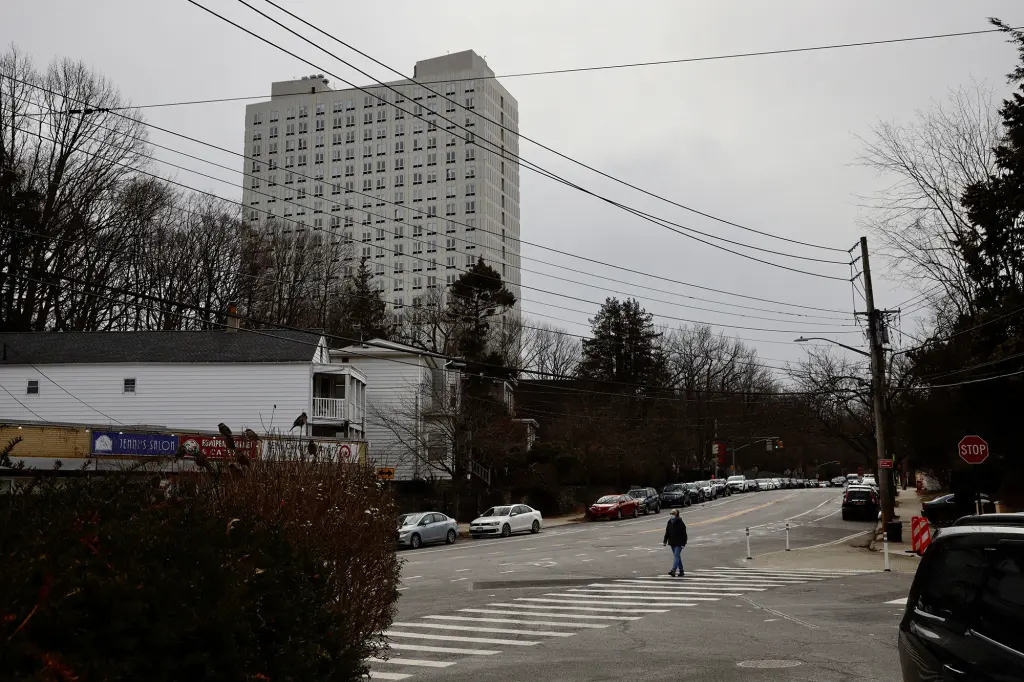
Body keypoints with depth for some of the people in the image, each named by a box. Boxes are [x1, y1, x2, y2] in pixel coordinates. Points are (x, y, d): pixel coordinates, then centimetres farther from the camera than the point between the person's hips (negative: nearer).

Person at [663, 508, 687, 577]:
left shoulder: (680, 523, -13)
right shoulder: (669, 522, 6)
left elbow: (684, 534, -13)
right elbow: (667, 532, 13)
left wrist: (683, 543, -16)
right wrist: (665, 541, 10)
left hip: (679, 543, -7)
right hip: (672, 543, 7)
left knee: (676, 556, -15)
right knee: (677, 556, 13)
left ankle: (673, 570, -25)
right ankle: (681, 571, 21)